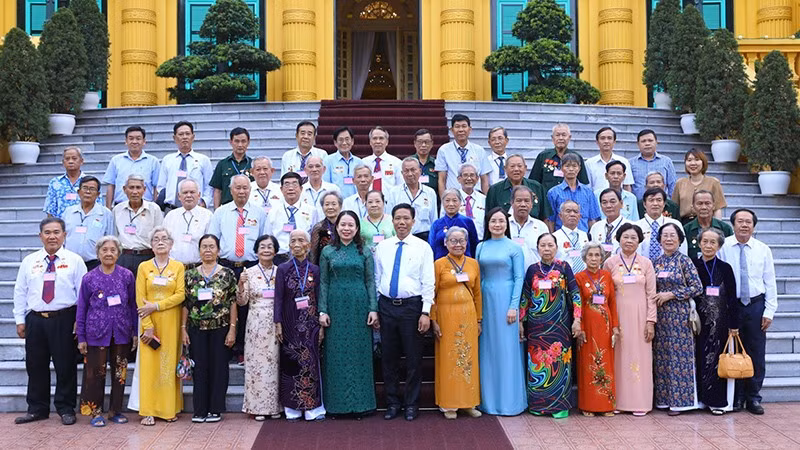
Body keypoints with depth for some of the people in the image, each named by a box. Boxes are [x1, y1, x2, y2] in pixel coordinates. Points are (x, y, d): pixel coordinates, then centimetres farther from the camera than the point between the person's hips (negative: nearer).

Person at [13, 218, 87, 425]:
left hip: (64, 319, -3)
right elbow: (20, 292, 12)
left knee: (65, 366, 2)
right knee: (35, 366, 9)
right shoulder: (29, 261, 9)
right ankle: (37, 409, 23)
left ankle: (66, 409, 14)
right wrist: (20, 320, 7)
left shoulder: (74, 260, 1)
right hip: (35, 320, 3)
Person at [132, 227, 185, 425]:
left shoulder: (178, 267, 5)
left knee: (170, 363, 3)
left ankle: (170, 408, 10)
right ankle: (148, 411, 1)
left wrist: (156, 306, -14)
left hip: (171, 322, 0)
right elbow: (140, 299, -1)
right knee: (149, 364, -2)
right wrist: (147, 326, -10)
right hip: (149, 322, 0)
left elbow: (181, 295, -4)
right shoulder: (144, 267, 5)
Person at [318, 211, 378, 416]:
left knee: (360, 353, 3)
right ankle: (336, 403, 11)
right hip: (336, 307, 0)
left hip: (359, 307, 0)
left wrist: (373, 309, -4)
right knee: (336, 355, 3)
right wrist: (322, 310, -3)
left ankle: (360, 403, 11)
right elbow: (323, 283, 5)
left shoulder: (365, 252, 6)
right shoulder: (328, 252, 6)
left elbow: (371, 282, 4)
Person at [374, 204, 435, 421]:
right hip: (387, 306, 3)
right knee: (389, 357, 9)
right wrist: (375, 308, 8)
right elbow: (377, 279, 12)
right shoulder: (382, 247, 9)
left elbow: (428, 282, -3)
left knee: (413, 358, 4)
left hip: (411, 306, -3)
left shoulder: (423, 247, 0)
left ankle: (412, 404, 17)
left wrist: (426, 312, -10)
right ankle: (392, 402, 21)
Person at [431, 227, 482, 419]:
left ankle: (468, 402, 17)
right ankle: (449, 404, 11)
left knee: (469, 358, 6)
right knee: (448, 359, 2)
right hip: (446, 315, -3)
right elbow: (432, 294, -2)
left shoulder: (473, 264, 8)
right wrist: (433, 321, -7)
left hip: (468, 315, 3)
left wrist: (478, 319, 10)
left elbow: (477, 293, 12)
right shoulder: (439, 264, -2)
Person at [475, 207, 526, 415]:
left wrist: (514, 306, -12)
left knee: (507, 349, 0)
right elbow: (477, 277, 11)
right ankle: (488, 399, 17)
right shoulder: (481, 247, 10)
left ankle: (509, 400, 8)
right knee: (487, 349, 7)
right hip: (485, 299, 4)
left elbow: (519, 278, -5)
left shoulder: (514, 248, -1)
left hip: (505, 299, -4)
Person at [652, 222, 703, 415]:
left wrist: (671, 294, -12)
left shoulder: (684, 261, -3)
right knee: (661, 355, 6)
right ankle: (664, 398, 13)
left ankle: (679, 399, 4)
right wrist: (655, 297, 0)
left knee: (678, 355, -3)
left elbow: (697, 287, -8)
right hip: (660, 315, 5)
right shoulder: (656, 262, 10)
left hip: (679, 314, -5)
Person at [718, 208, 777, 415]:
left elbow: (770, 283, 7)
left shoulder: (763, 250, 6)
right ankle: (736, 398, 16)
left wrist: (769, 311, 1)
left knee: (756, 354, 5)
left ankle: (753, 398, 17)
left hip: (756, 305, 2)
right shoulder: (722, 247, -3)